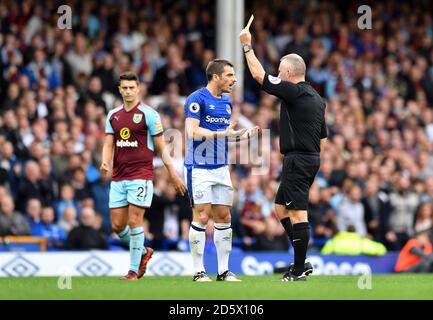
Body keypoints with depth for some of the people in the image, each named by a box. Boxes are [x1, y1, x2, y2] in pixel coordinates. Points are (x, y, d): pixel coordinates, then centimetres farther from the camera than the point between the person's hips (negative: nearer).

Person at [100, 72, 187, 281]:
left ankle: (134, 270, 0)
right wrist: (105, 163, -11)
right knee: (117, 226, 4)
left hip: (140, 176, -5)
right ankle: (143, 252, 29)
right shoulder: (113, 115, 12)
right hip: (118, 177, 5)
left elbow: (161, 147, -1)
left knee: (134, 222, -10)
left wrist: (173, 173, -5)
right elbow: (109, 144, 10)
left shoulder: (148, 114, -3)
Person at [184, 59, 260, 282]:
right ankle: (198, 271, 0)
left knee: (224, 218, 6)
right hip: (199, 169, -7)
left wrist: (243, 134, 6)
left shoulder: (226, 102, 14)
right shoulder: (197, 99, -11)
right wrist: (220, 133, -27)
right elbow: (192, 132, -21)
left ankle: (223, 270, 11)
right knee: (202, 217, -7)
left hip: (221, 169, 7)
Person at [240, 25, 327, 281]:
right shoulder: (316, 98, 15)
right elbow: (323, 137, 19)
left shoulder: (294, 92, -13)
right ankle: (301, 262, 13)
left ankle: (299, 270, -7)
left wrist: (247, 46, 2)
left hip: (297, 160, -10)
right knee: (281, 207, 17)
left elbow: (259, 74, -9)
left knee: (297, 213, -8)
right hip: (311, 159, 10)